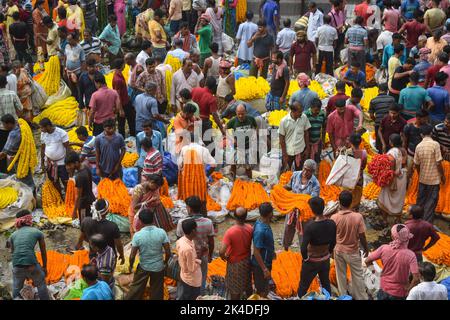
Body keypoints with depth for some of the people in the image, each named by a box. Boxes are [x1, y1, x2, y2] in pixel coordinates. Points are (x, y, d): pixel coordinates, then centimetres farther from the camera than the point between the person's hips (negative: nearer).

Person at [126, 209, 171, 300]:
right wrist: (165, 262, 7)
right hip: (158, 267, 1)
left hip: (143, 267, -1)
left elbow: (132, 255, -14)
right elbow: (168, 252, -13)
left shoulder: (137, 235, -20)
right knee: (157, 291, 18)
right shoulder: (162, 232, -17)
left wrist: (131, 266, 5)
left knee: (136, 289, 17)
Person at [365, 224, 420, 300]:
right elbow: (416, 279, -27)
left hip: (384, 290, 2)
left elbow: (367, 261, -7)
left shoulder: (384, 248, -15)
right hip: (399, 294, -2)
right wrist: (408, 289, -10)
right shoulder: (410, 255, -22)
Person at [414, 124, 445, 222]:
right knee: (431, 201, 3)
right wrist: (442, 176, -4)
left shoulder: (418, 146, -2)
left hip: (422, 178, 5)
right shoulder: (435, 144, -16)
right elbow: (438, 163, -16)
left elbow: (416, 164, 5)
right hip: (434, 178, -5)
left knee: (421, 200, 18)